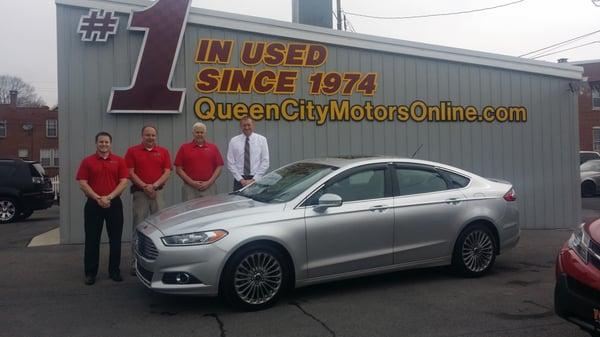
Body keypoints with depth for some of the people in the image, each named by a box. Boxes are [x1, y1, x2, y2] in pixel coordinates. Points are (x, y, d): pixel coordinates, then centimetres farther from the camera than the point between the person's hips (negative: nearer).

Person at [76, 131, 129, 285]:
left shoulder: (119, 161, 5)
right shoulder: (87, 161, 5)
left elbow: (123, 182, -1)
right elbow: (83, 183, -2)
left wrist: (109, 197, -12)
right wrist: (98, 198, -13)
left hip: (114, 204, 1)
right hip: (93, 204, 0)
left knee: (115, 239, 5)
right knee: (92, 240, 4)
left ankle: (114, 271, 16)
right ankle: (90, 273, 14)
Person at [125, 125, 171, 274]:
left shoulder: (163, 151, 10)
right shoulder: (132, 151, 4)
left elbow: (167, 172, 3)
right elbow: (130, 173, -2)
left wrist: (154, 185, -11)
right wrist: (144, 186, -12)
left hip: (158, 192, 2)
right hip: (139, 193, -2)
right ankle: (136, 263, 5)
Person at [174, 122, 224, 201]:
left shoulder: (213, 147, 9)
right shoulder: (184, 148, 6)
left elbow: (219, 167, 7)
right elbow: (178, 169, 2)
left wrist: (209, 182, -6)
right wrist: (192, 182, -7)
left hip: (209, 188, 1)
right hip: (190, 188, -1)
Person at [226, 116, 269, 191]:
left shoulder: (262, 140, 3)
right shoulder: (234, 141, 4)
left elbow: (265, 162, -1)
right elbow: (230, 163, 2)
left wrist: (254, 179, -9)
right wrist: (241, 179, -7)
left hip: (256, 179, -1)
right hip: (239, 180, 1)